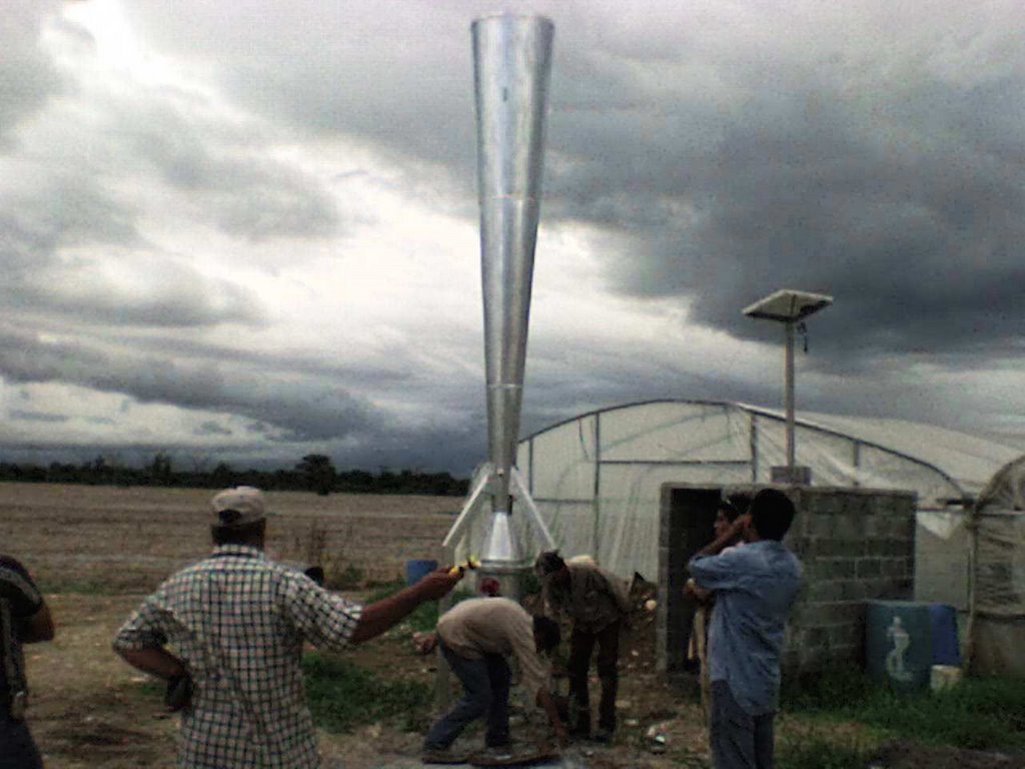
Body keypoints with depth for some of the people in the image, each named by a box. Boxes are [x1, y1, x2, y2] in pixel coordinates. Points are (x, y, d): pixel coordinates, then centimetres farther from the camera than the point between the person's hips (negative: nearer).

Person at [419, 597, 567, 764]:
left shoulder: (521, 618, 12)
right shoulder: (523, 633, -14)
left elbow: (476, 616, 18)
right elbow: (538, 681, -16)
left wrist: (435, 638, 20)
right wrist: (558, 725, -12)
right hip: (456, 637, -10)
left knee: (501, 677, 9)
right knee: (479, 698, -9)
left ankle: (497, 743, 17)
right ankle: (436, 747, -3)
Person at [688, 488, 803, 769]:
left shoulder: (742, 561, -21)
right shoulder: (791, 567, 5)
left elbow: (695, 566, -4)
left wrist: (731, 533, 0)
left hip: (735, 679, -8)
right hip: (766, 679, 8)